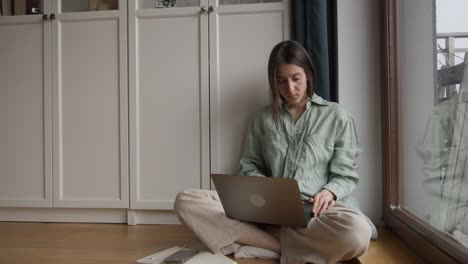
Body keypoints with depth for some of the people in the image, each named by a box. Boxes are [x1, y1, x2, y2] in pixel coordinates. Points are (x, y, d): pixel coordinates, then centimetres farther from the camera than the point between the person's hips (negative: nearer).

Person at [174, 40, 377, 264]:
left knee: (357, 232, -39)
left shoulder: (337, 116, 9)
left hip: (315, 208, -2)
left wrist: (329, 192, -15)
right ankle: (287, 246, -22)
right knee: (186, 202, -20)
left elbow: (345, 173, 8)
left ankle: (265, 240, -19)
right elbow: (248, 166, 16)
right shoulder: (263, 118, 15)